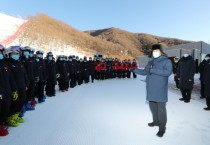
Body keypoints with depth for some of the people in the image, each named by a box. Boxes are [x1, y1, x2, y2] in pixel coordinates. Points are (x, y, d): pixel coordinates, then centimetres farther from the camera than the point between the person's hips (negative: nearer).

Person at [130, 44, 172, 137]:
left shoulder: (166, 61, -4)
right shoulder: (151, 62, 15)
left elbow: (168, 72, -20)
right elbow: (145, 72, 20)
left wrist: (153, 70, -22)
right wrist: (135, 70, 7)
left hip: (160, 90, -6)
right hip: (151, 89, 6)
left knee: (161, 108, -2)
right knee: (152, 106, 16)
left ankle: (162, 128, 12)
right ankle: (156, 121, 37)